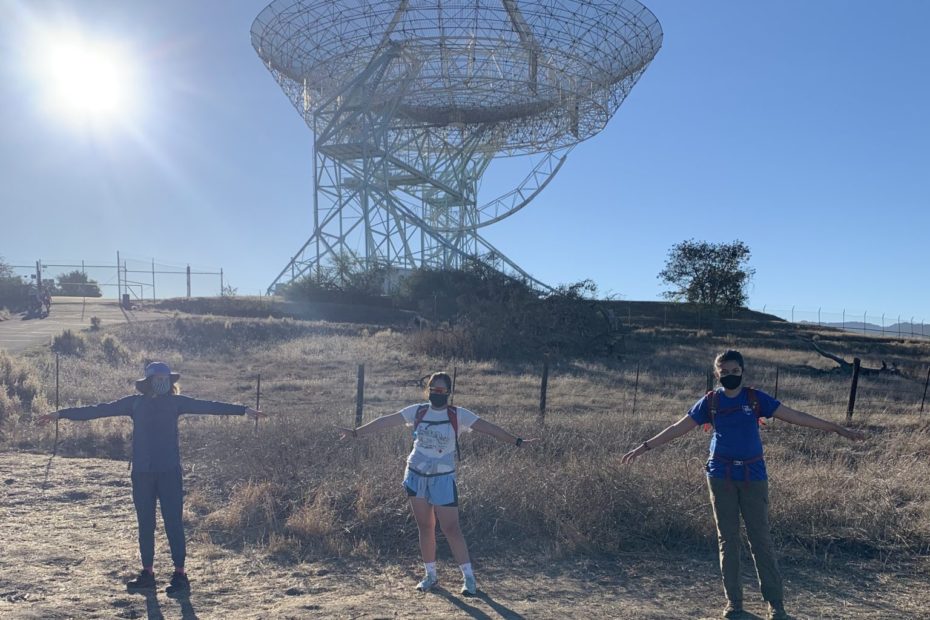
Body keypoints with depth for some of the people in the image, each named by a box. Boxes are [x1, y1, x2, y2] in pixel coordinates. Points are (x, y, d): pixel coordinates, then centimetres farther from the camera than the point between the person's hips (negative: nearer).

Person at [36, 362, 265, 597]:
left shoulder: (176, 402, 0)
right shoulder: (135, 403, 3)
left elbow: (208, 406, -5)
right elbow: (98, 410, 4)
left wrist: (244, 410, -12)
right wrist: (60, 414, 2)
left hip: (169, 471, -2)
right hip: (142, 473, 2)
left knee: (173, 523, -3)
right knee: (145, 524, 11)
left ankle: (180, 575, 5)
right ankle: (147, 573, 24)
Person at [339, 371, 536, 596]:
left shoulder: (458, 415, -8)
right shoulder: (417, 411, 0)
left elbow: (488, 428, -15)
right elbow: (386, 421, 2)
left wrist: (516, 441, -23)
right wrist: (356, 432, 3)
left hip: (443, 478, -3)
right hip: (416, 476, 3)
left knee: (451, 528, -5)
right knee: (425, 527, 10)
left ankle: (469, 577, 6)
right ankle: (430, 575, 23)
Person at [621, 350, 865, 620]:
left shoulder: (756, 398, 0)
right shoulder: (710, 401, 1)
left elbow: (795, 416, -1)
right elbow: (679, 428, 3)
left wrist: (838, 428, -5)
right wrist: (646, 446, 1)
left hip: (753, 477, -1)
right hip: (721, 477, 1)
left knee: (761, 540, 0)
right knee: (727, 539, 6)